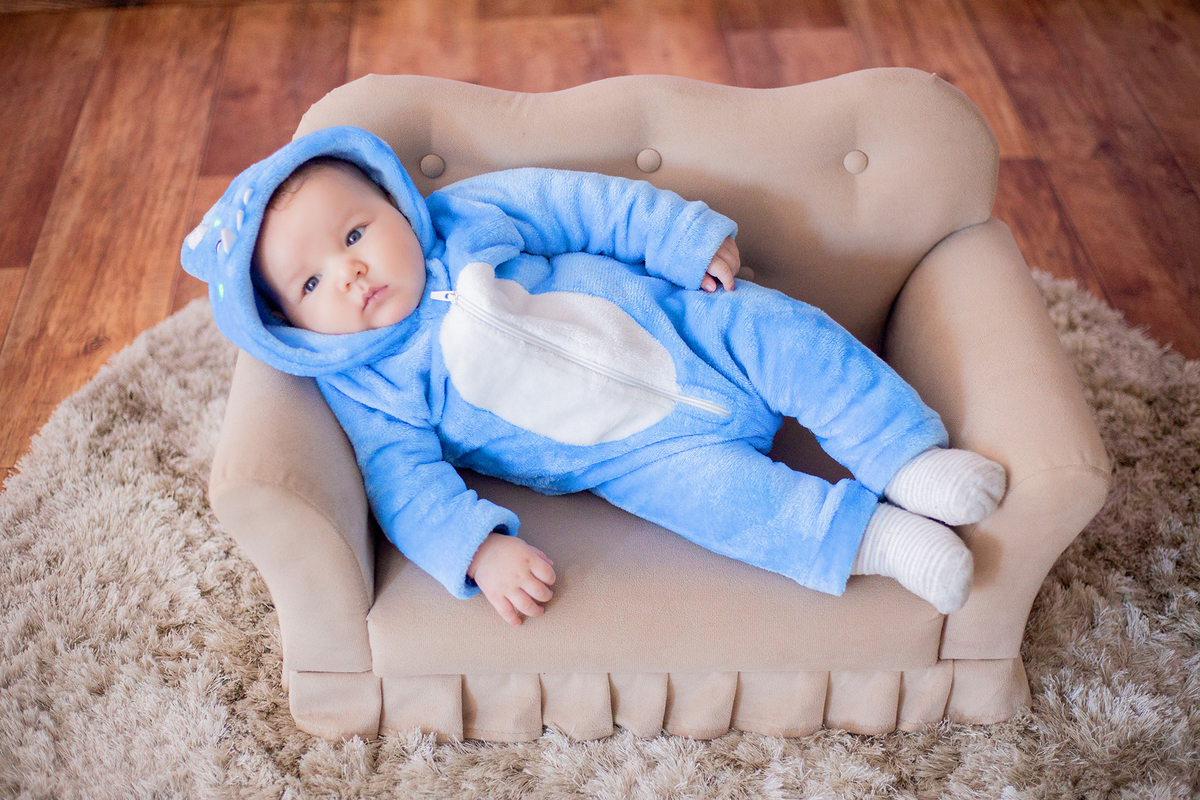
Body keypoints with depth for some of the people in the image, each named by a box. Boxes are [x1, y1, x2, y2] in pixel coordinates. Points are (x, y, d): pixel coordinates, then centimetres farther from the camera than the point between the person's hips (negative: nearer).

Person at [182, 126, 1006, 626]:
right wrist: (482, 549, -29)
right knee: (689, 483, -29)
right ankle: (870, 536, -23)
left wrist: (686, 238, 2)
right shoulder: (369, 389, -5)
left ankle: (911, 458, -10)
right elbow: (408, 482, -13)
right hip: (633, 453, -3)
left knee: (782, 328, -17)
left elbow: (593, 207, 6)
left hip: (678, 328, 3)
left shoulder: (475, 215, 1)